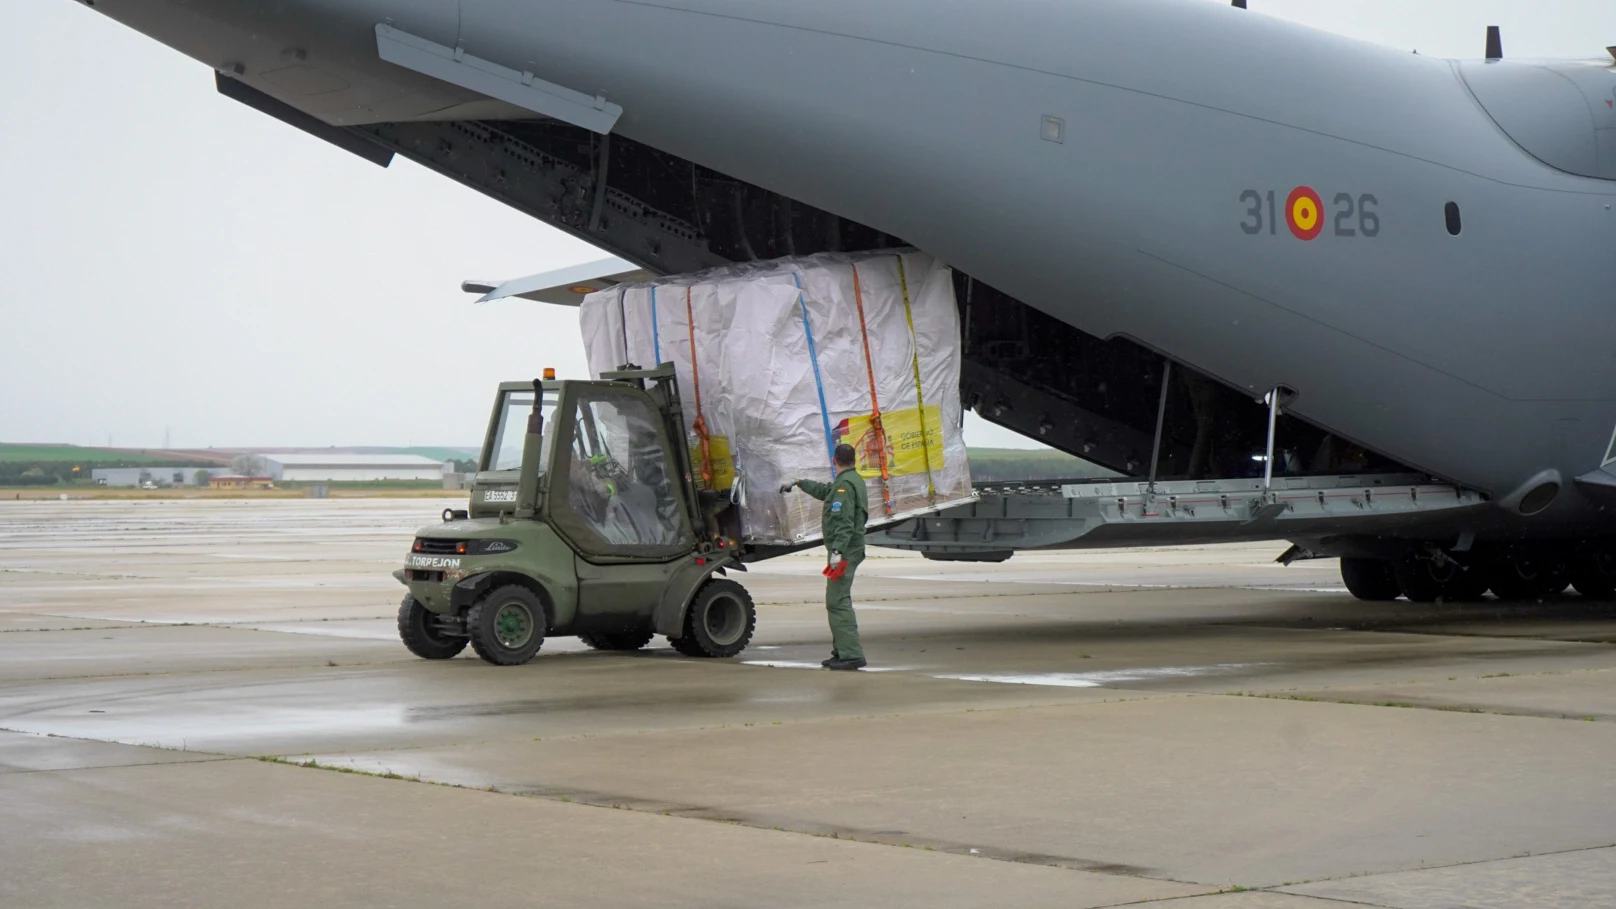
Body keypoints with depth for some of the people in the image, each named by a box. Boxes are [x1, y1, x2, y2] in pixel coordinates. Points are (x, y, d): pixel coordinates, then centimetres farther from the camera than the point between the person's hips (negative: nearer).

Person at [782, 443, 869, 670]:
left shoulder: (845, 484, -14)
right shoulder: (853, 481, 19)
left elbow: (844, 523, -24)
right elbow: (824, 491, 39)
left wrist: (837, 551, -30)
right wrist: (798, 483, 51)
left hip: (844, 550, -11)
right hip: (848, 550, 11)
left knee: (838, 602, -15)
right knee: (837, 601, 16)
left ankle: (852, 655, -21)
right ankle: (841, 652, 19)